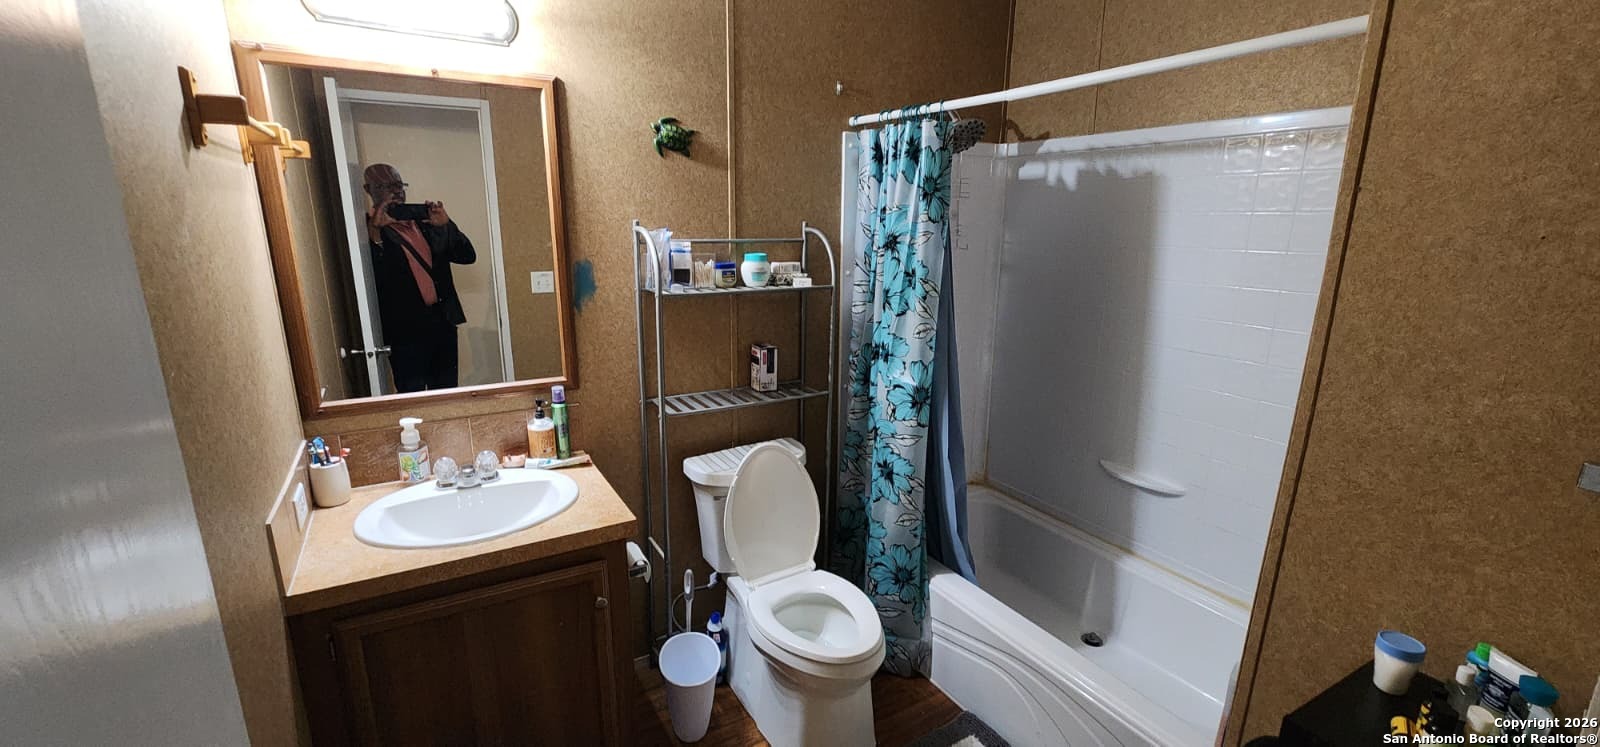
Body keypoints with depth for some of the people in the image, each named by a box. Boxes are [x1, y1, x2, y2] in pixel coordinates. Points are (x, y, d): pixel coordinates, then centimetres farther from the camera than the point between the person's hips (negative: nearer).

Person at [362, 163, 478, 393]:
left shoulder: (424, 223, 12)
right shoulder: (368, 231, -3)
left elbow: (468, 256, 8)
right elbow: (370, 277, -18)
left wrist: (445, 224, -3)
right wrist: (375, 231, -20)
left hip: (443, 322, 5)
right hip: (406, 329, -5)